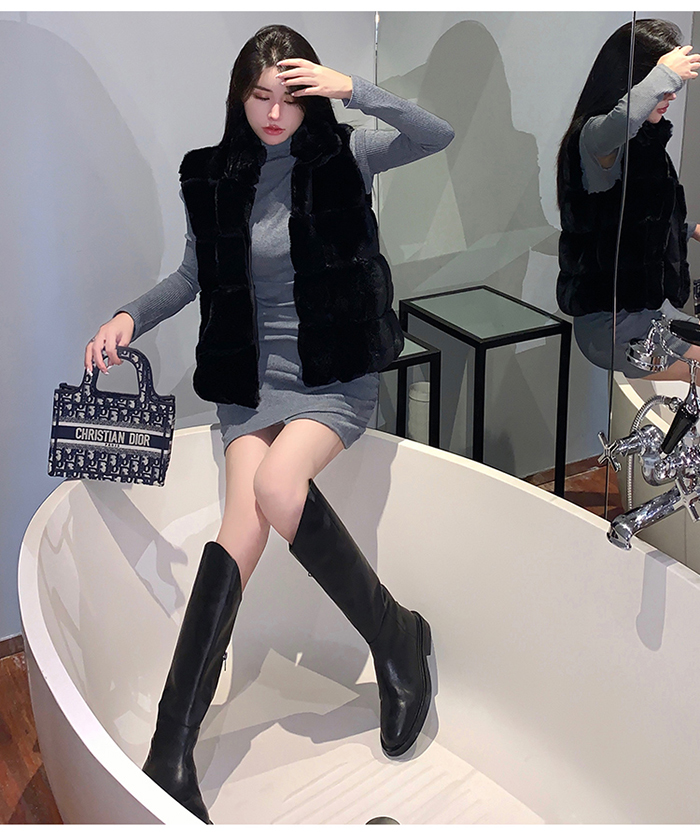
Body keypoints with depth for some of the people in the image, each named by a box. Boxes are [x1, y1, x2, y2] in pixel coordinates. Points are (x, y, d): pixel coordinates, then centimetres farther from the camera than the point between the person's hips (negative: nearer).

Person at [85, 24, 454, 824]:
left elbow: (439, 135, -12)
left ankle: (396, 638, -11)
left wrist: (354, 89, -22)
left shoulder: (343, 156, 0)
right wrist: (130, 316, -1)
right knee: (244, 524, -19)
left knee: (276, 485, -31)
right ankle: (172, 750, -20)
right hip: (252, 378, 2)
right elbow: (192, 277, 16)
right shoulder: (211, 178, 6)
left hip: (335, 376, -2)